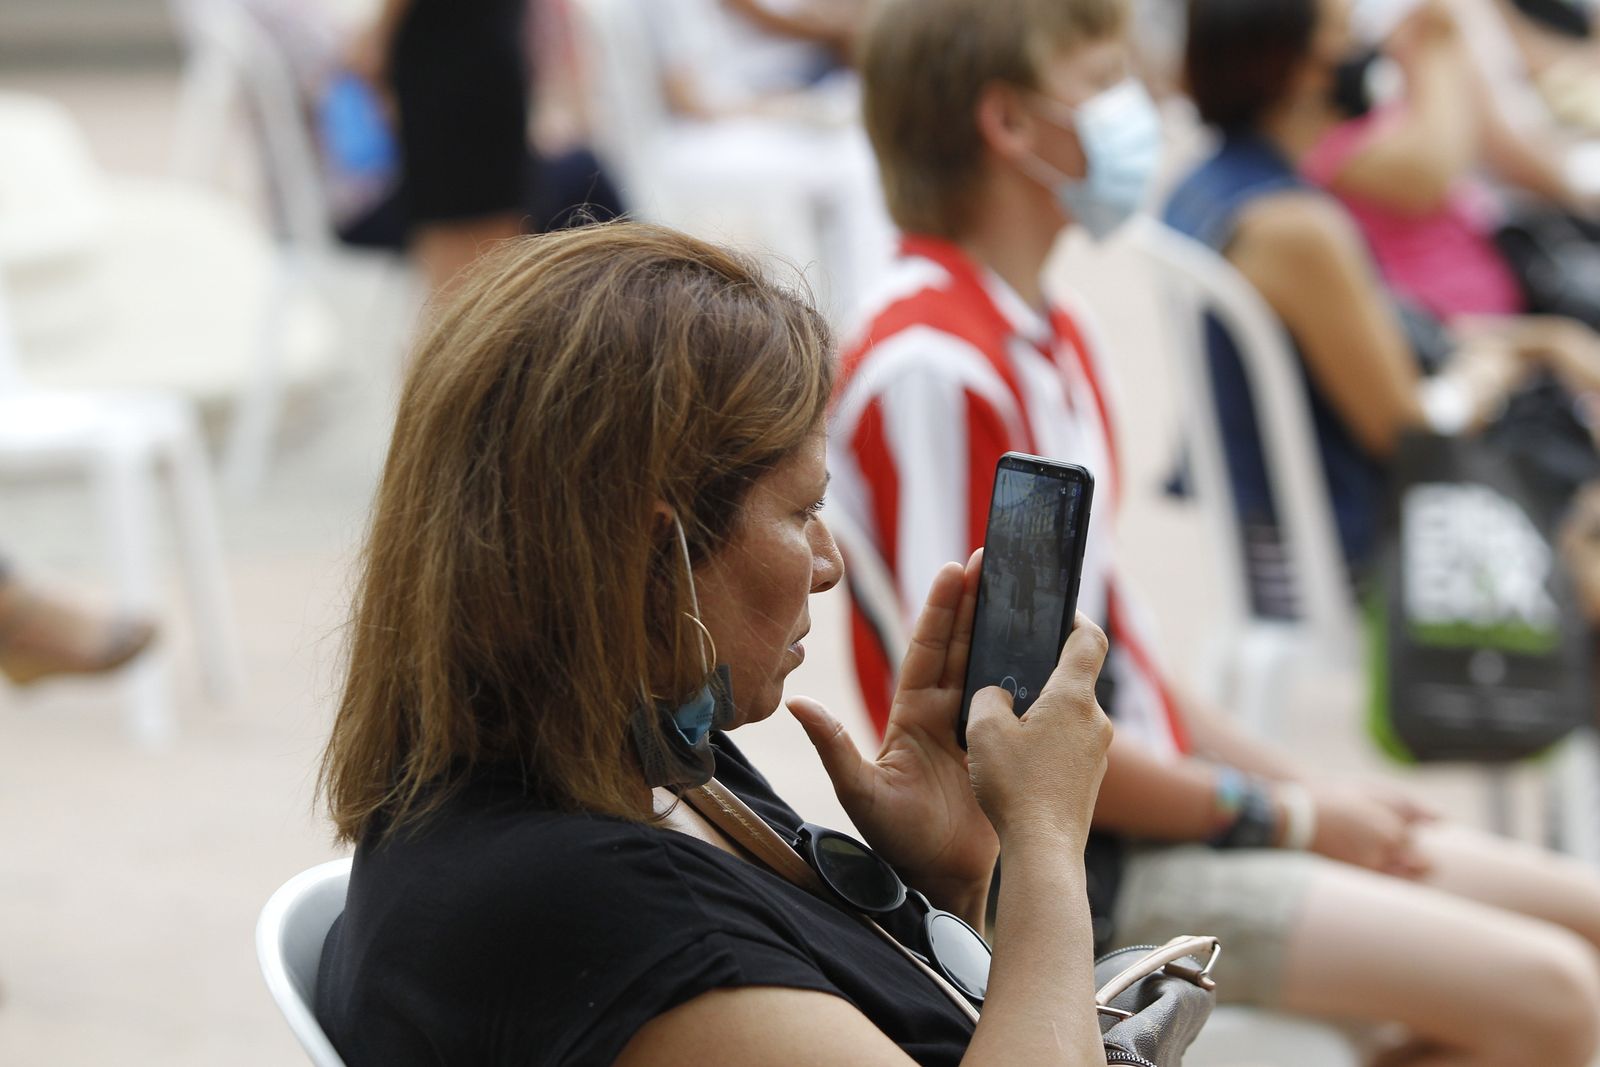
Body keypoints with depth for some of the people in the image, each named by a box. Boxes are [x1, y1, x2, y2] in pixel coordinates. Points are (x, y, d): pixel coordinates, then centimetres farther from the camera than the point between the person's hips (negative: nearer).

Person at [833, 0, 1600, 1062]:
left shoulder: (1062, 342, 14)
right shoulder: (931, 365, -19)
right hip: (1060, 865, -10)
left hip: (1163, 801, 10)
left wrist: (1303, 783, 8)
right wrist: (1282, 816, -12)